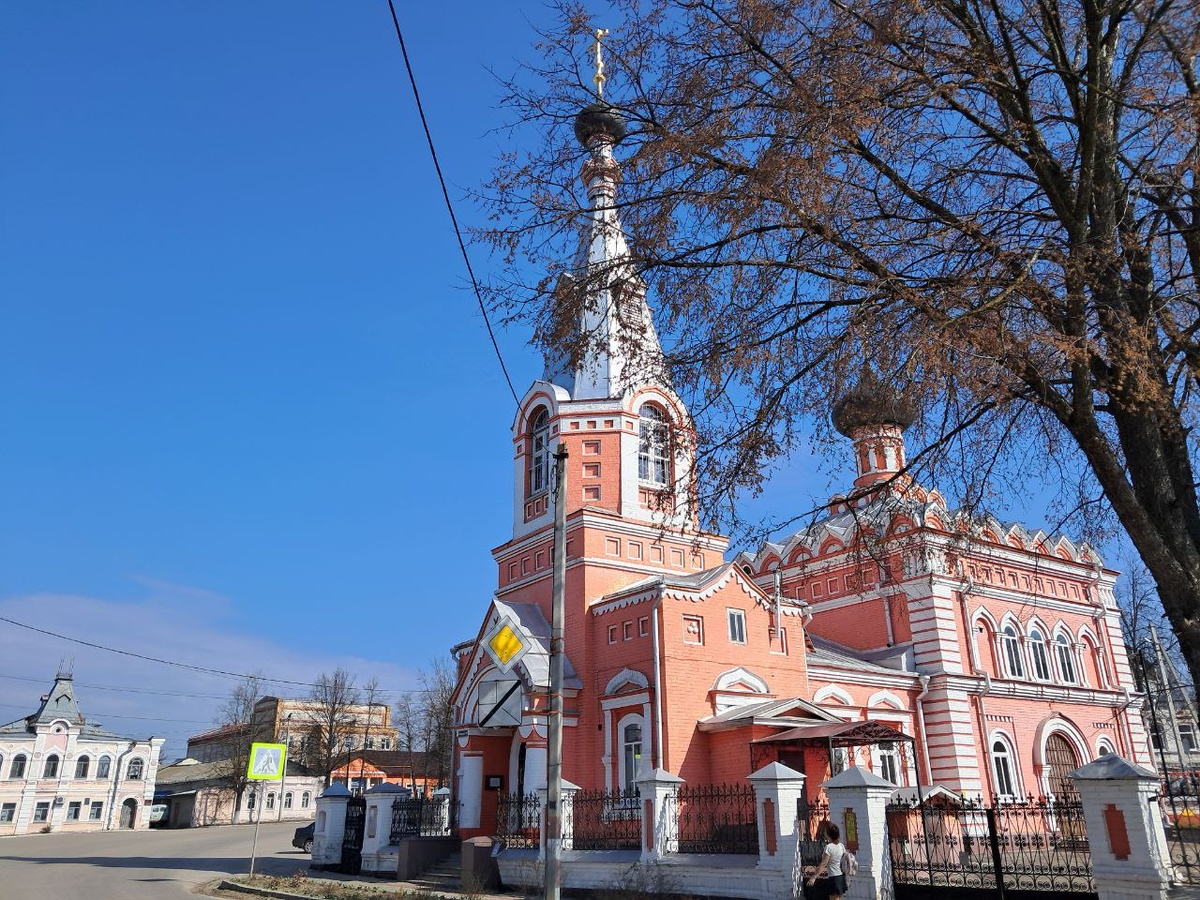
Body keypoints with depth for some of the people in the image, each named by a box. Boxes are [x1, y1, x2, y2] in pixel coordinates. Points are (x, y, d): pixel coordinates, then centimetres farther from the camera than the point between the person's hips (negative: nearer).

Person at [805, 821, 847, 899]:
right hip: (841, 876, 8)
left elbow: (823, 864, -22)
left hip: (833, 877, -8)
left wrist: (814, 877, -24)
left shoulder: (829, 847, -17)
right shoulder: (841, 845, 4)